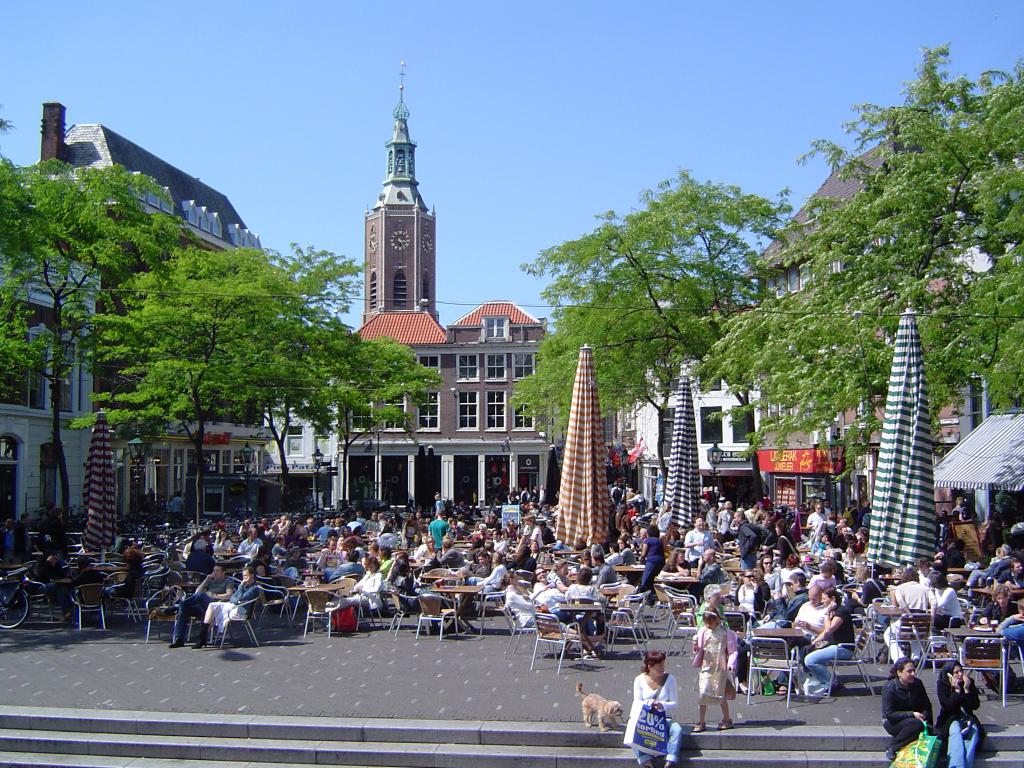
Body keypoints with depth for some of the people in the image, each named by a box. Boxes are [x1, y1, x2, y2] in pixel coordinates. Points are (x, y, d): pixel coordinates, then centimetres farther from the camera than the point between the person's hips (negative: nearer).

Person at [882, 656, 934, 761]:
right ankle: (892, 748, -20)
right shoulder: (889, 688, -16)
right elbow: (889, 714, -19)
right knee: (916, 724, -34)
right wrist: (912, 714, -25)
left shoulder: (917, 684, 0)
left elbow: (927, 705, 7)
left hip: (915, 718, 5)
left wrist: (925, 717, -16)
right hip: (893, 723, -5)